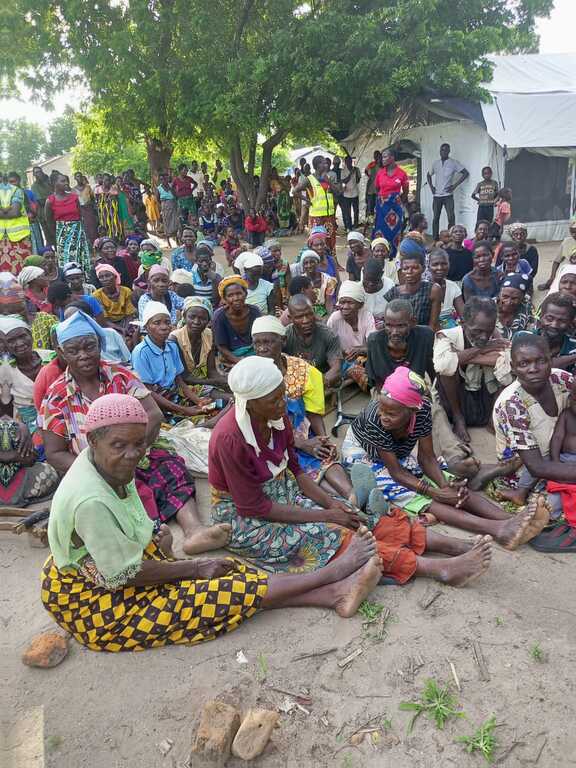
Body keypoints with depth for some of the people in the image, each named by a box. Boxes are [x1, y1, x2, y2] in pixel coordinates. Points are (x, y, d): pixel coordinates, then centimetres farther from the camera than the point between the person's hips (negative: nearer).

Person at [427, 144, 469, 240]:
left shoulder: (454, 163, 0)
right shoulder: (436, 163, 12)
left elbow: (466, 173, -2)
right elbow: (428, 175, 27)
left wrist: (455, 185, -8)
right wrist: (431, 186, 11)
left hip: (448, 195, -3)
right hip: (436, 195, 4)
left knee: (451, 217, -9)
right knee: (436, 217, 5)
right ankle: (435, 239, 12)